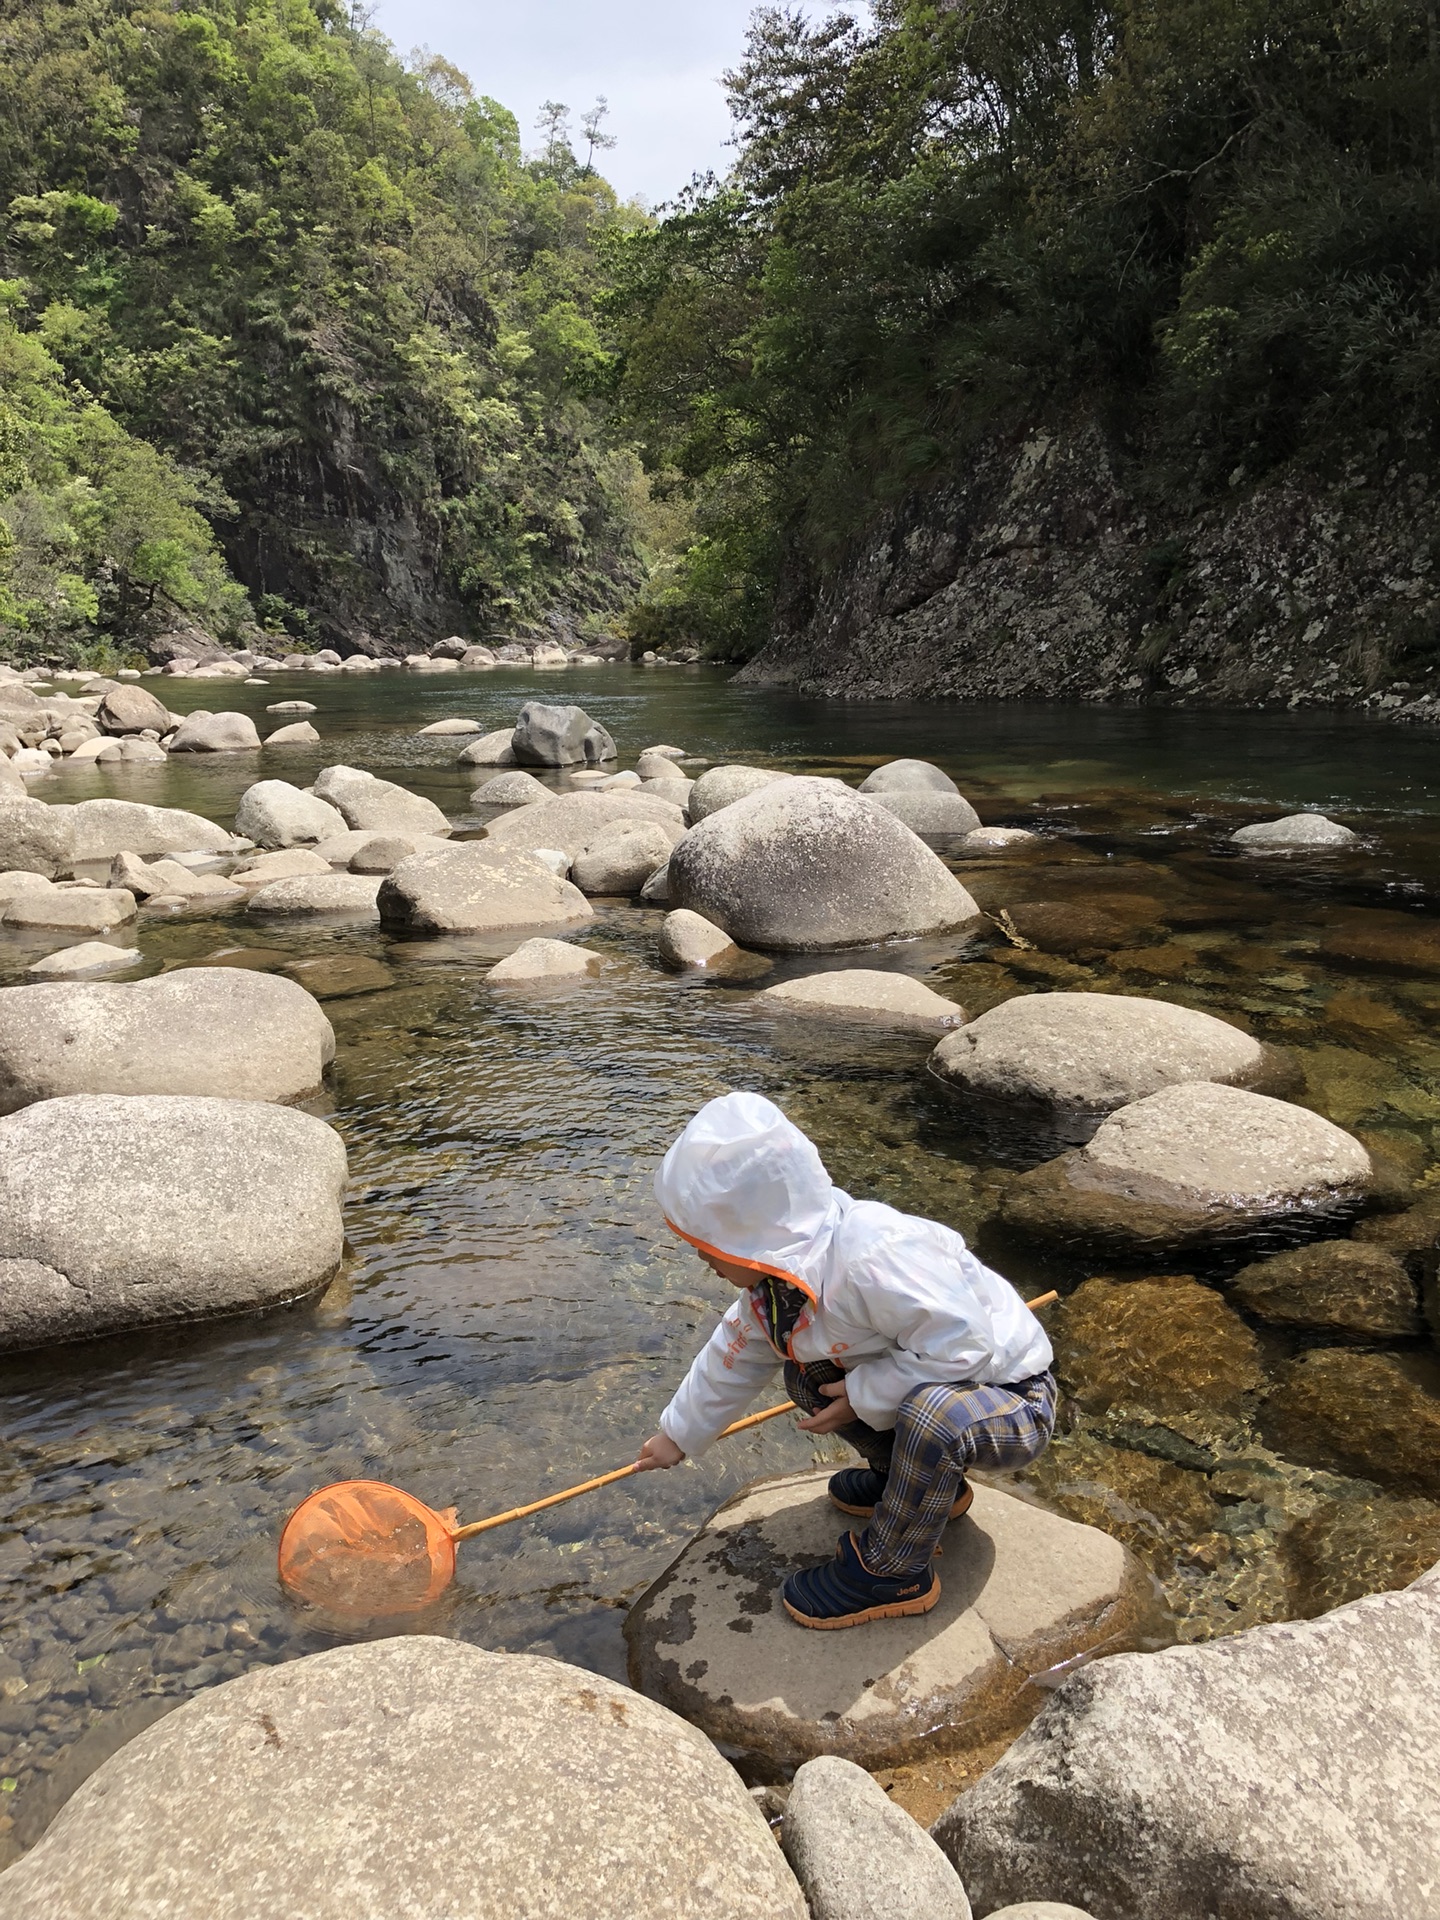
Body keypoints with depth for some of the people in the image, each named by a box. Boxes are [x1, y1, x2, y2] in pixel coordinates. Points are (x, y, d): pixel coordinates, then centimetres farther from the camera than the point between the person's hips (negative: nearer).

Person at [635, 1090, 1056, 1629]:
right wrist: (679, 1434, 22)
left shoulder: (873, 1259, -37)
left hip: (1016, 1404, -9)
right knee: (806, 1373, 6)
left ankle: (893, 1572, -11)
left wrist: (862, 1396, -25)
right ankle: (930, 1483, 21)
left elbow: (960, 1343, -34)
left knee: (931, 1414, -38)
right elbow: (732, 1359, 11)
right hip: (927, 1385, 9)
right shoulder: (773, 1281, -6)